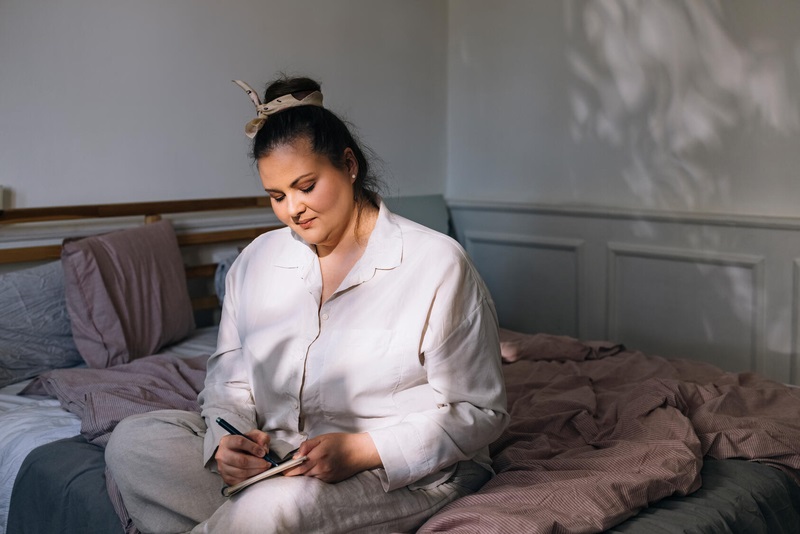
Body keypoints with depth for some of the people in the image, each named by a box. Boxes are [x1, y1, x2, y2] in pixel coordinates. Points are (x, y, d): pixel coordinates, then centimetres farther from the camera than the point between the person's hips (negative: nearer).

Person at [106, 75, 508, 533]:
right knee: (133, 440, -14)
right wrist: (228, 439, -12)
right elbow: (229, 379, 13)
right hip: (275, 460, 6)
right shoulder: (256, 262, 8)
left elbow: (479, 412, -9)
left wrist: (361, 451, -22)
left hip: (401, 473, -6)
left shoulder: (437, 264, -9)